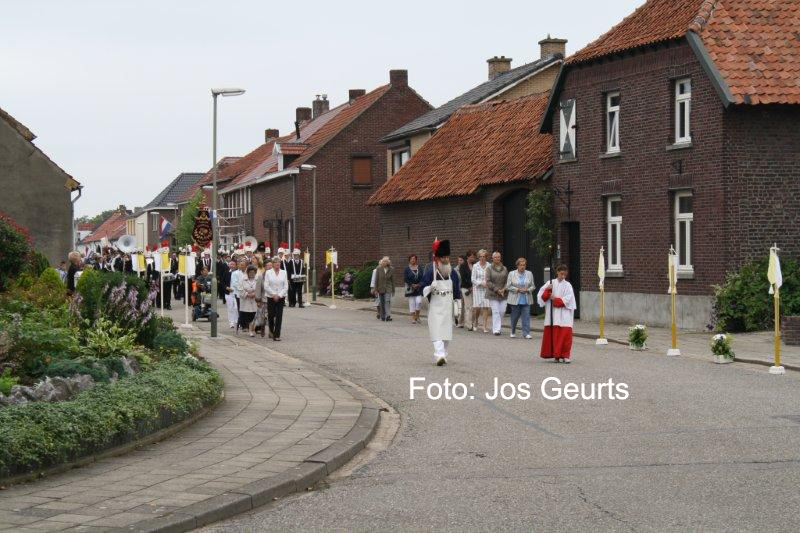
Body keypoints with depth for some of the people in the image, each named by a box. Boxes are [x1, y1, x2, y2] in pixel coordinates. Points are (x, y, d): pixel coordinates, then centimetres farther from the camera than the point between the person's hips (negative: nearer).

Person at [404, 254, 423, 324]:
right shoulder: (407, 269, 1)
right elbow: (405, 279, -4)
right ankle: (413, 318, 7)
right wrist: (412, 285, -13)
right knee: (412, 303, 0)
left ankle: (417, 316, 7)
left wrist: (419, 284, -11)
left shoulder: (419, 268, 5)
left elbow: (423, 277, 4)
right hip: (410, 289, -1)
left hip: (419, 289, 1)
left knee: (419, 302, -12)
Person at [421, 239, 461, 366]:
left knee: (447, 331, 7)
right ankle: (439, 355, -23)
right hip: (435, 305, -4)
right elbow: (424, 288, -6)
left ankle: (443, 355, 17)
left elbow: (456, 289, 12)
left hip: (448, 306, 4)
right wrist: (430, 288, -27)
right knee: (436, 331, -13)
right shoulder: (430, 270, -8)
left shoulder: (452, 271, 5)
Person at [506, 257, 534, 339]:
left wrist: (527, 290, -10)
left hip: (526, 300, 1)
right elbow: (508, 286, 0)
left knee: (526, 317, -7)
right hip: (515, 300, -1)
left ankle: (526, 333, -5)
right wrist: (517, 289, -13)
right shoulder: (511, 274, 3)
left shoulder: (529, 274, 9)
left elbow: (532, 286, 11)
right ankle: (513, 332, 25)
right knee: (514, 317, 7)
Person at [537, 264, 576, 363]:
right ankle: (556, 355, 7)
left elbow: (568, 299, -5)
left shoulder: (567, 285, 5)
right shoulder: (550, 283, 9)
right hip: (552, 313, 1)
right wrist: (547, 290, -10)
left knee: (565, 334, -9)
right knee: (552, 334, -1)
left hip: (564, 314, -1)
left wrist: (555, 299, -9)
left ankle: (565, 355, -3)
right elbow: (541, 296, 7)